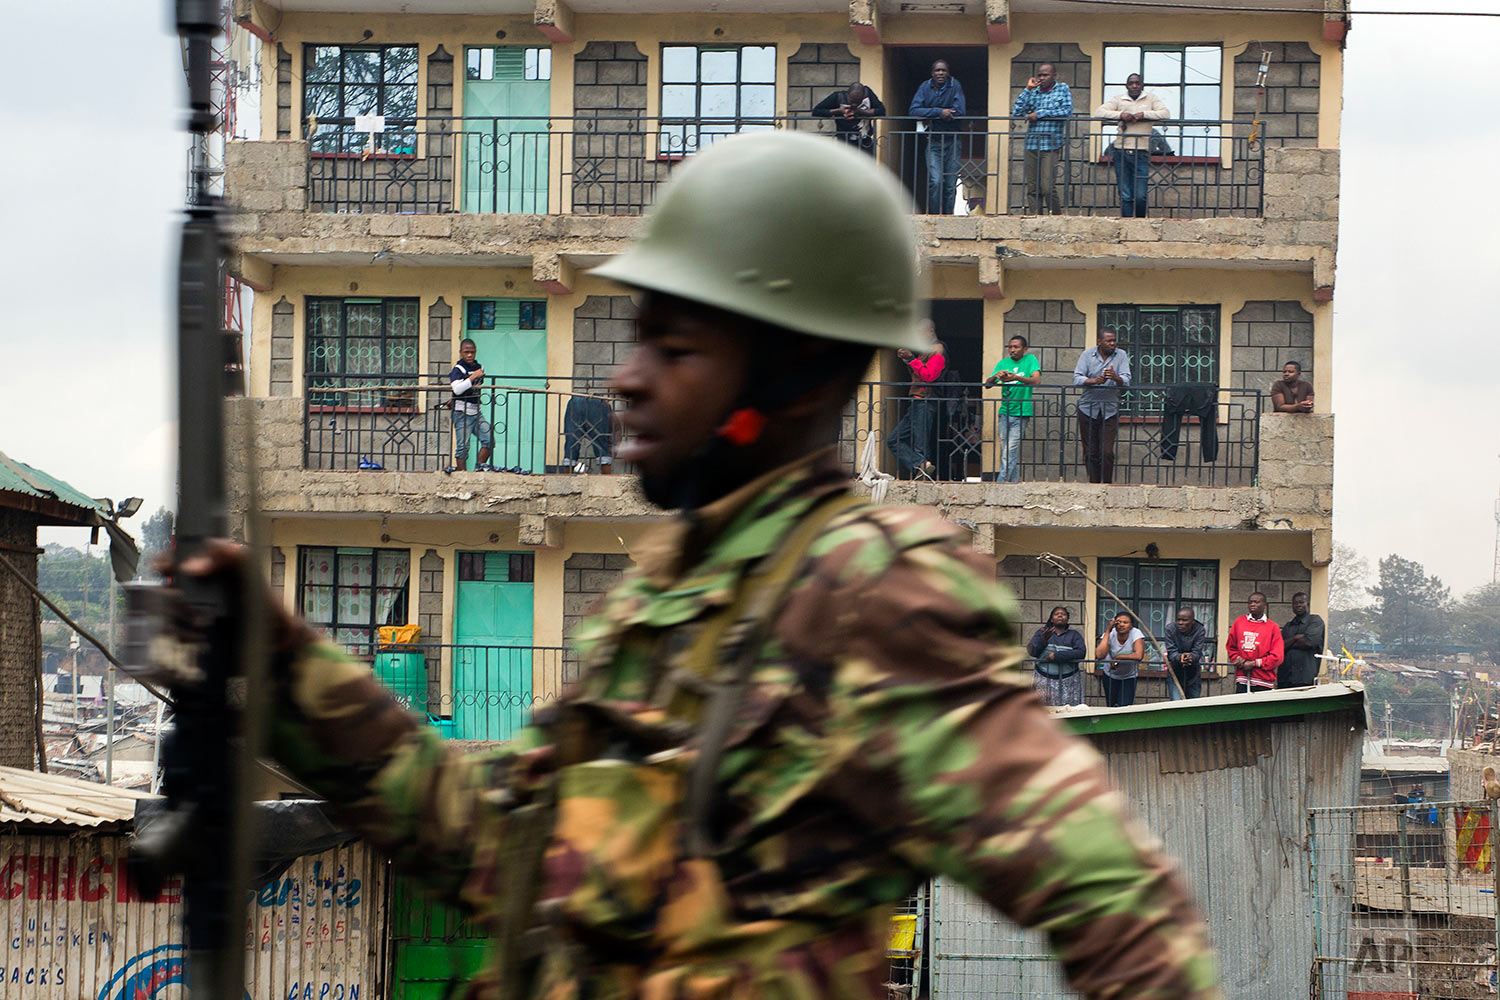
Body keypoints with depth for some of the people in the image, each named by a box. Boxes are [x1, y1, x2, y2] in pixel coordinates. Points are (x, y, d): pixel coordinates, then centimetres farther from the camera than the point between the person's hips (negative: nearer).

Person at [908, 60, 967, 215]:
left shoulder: (955, 86, -1)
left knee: (951, 184, -1)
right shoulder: (925, 87, 2)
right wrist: (938, 112, -20)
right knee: (935, 181, -14)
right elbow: (913, 111, -9)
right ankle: (934, 215, -4)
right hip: (933, 142, 0)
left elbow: (960, 112, -12)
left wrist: (931, 117, -11)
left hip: (952, 141, 0)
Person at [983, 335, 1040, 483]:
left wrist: (1016, 377, -30)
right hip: (1005, 412, 5)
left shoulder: (1030, 360, 0)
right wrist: (996, 376, -19)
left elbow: (1037, 380, -16)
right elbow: (987, 384, 3)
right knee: (1005, 450, 5)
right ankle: (1014, 482, 14)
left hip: (1021, 413, -5)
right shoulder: (1003, 363, 11)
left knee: (1011, 450, -12)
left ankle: (1001, 483, -14)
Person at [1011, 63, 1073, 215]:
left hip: (1051, 145, -4)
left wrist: (1040, 113, -9)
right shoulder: (1034, 92, 14)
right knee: (1032, 188, 1)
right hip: (1032, 144, 4)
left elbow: (1067, 111, -7)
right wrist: (1028, 90, 0)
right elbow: (1016, 113, 5)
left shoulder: (1063, 89, 7)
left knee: (1048, 188, -13)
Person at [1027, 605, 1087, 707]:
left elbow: (1081, 653, -6)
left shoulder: (1074, 635, 11)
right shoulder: (1042, 632, 14)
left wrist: (1056, 656, -14)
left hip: (1068, 682, -1)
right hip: (1044, 680, 1)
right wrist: (1043, 640, -21)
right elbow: (1031, 651, 1)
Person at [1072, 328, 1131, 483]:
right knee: (1090, 453, 4)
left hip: (1110, 410, -1)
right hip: (1088, 408, 1)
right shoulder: (1087, 355, 2)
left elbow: (1126, 381, -9)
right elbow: (1077, 378, -10)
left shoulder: (1121, 356, 1)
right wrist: (1095, 381, -28)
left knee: (1107, 453, -9)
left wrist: (1116, 378, -32)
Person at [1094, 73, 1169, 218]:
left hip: (1141, 153, -1)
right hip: (1122, 151, 1)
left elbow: (1165, 114, -2)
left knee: (1140, 196, -7)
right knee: (1125, 196, -1)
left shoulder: (1151, 98, 11)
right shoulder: (1119, 99, 13)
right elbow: (1098, 112, 3)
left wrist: (1143, 114, -12)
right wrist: (1120, 115, -10)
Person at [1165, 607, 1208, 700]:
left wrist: (1190, 657, -42)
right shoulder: (1171, 630, -11)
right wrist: (1179, 657, -41)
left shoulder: (1200, 631, -10)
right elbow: (1171, 652, -17)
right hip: (1175, 673, -1)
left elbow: (1197, 652, -18)